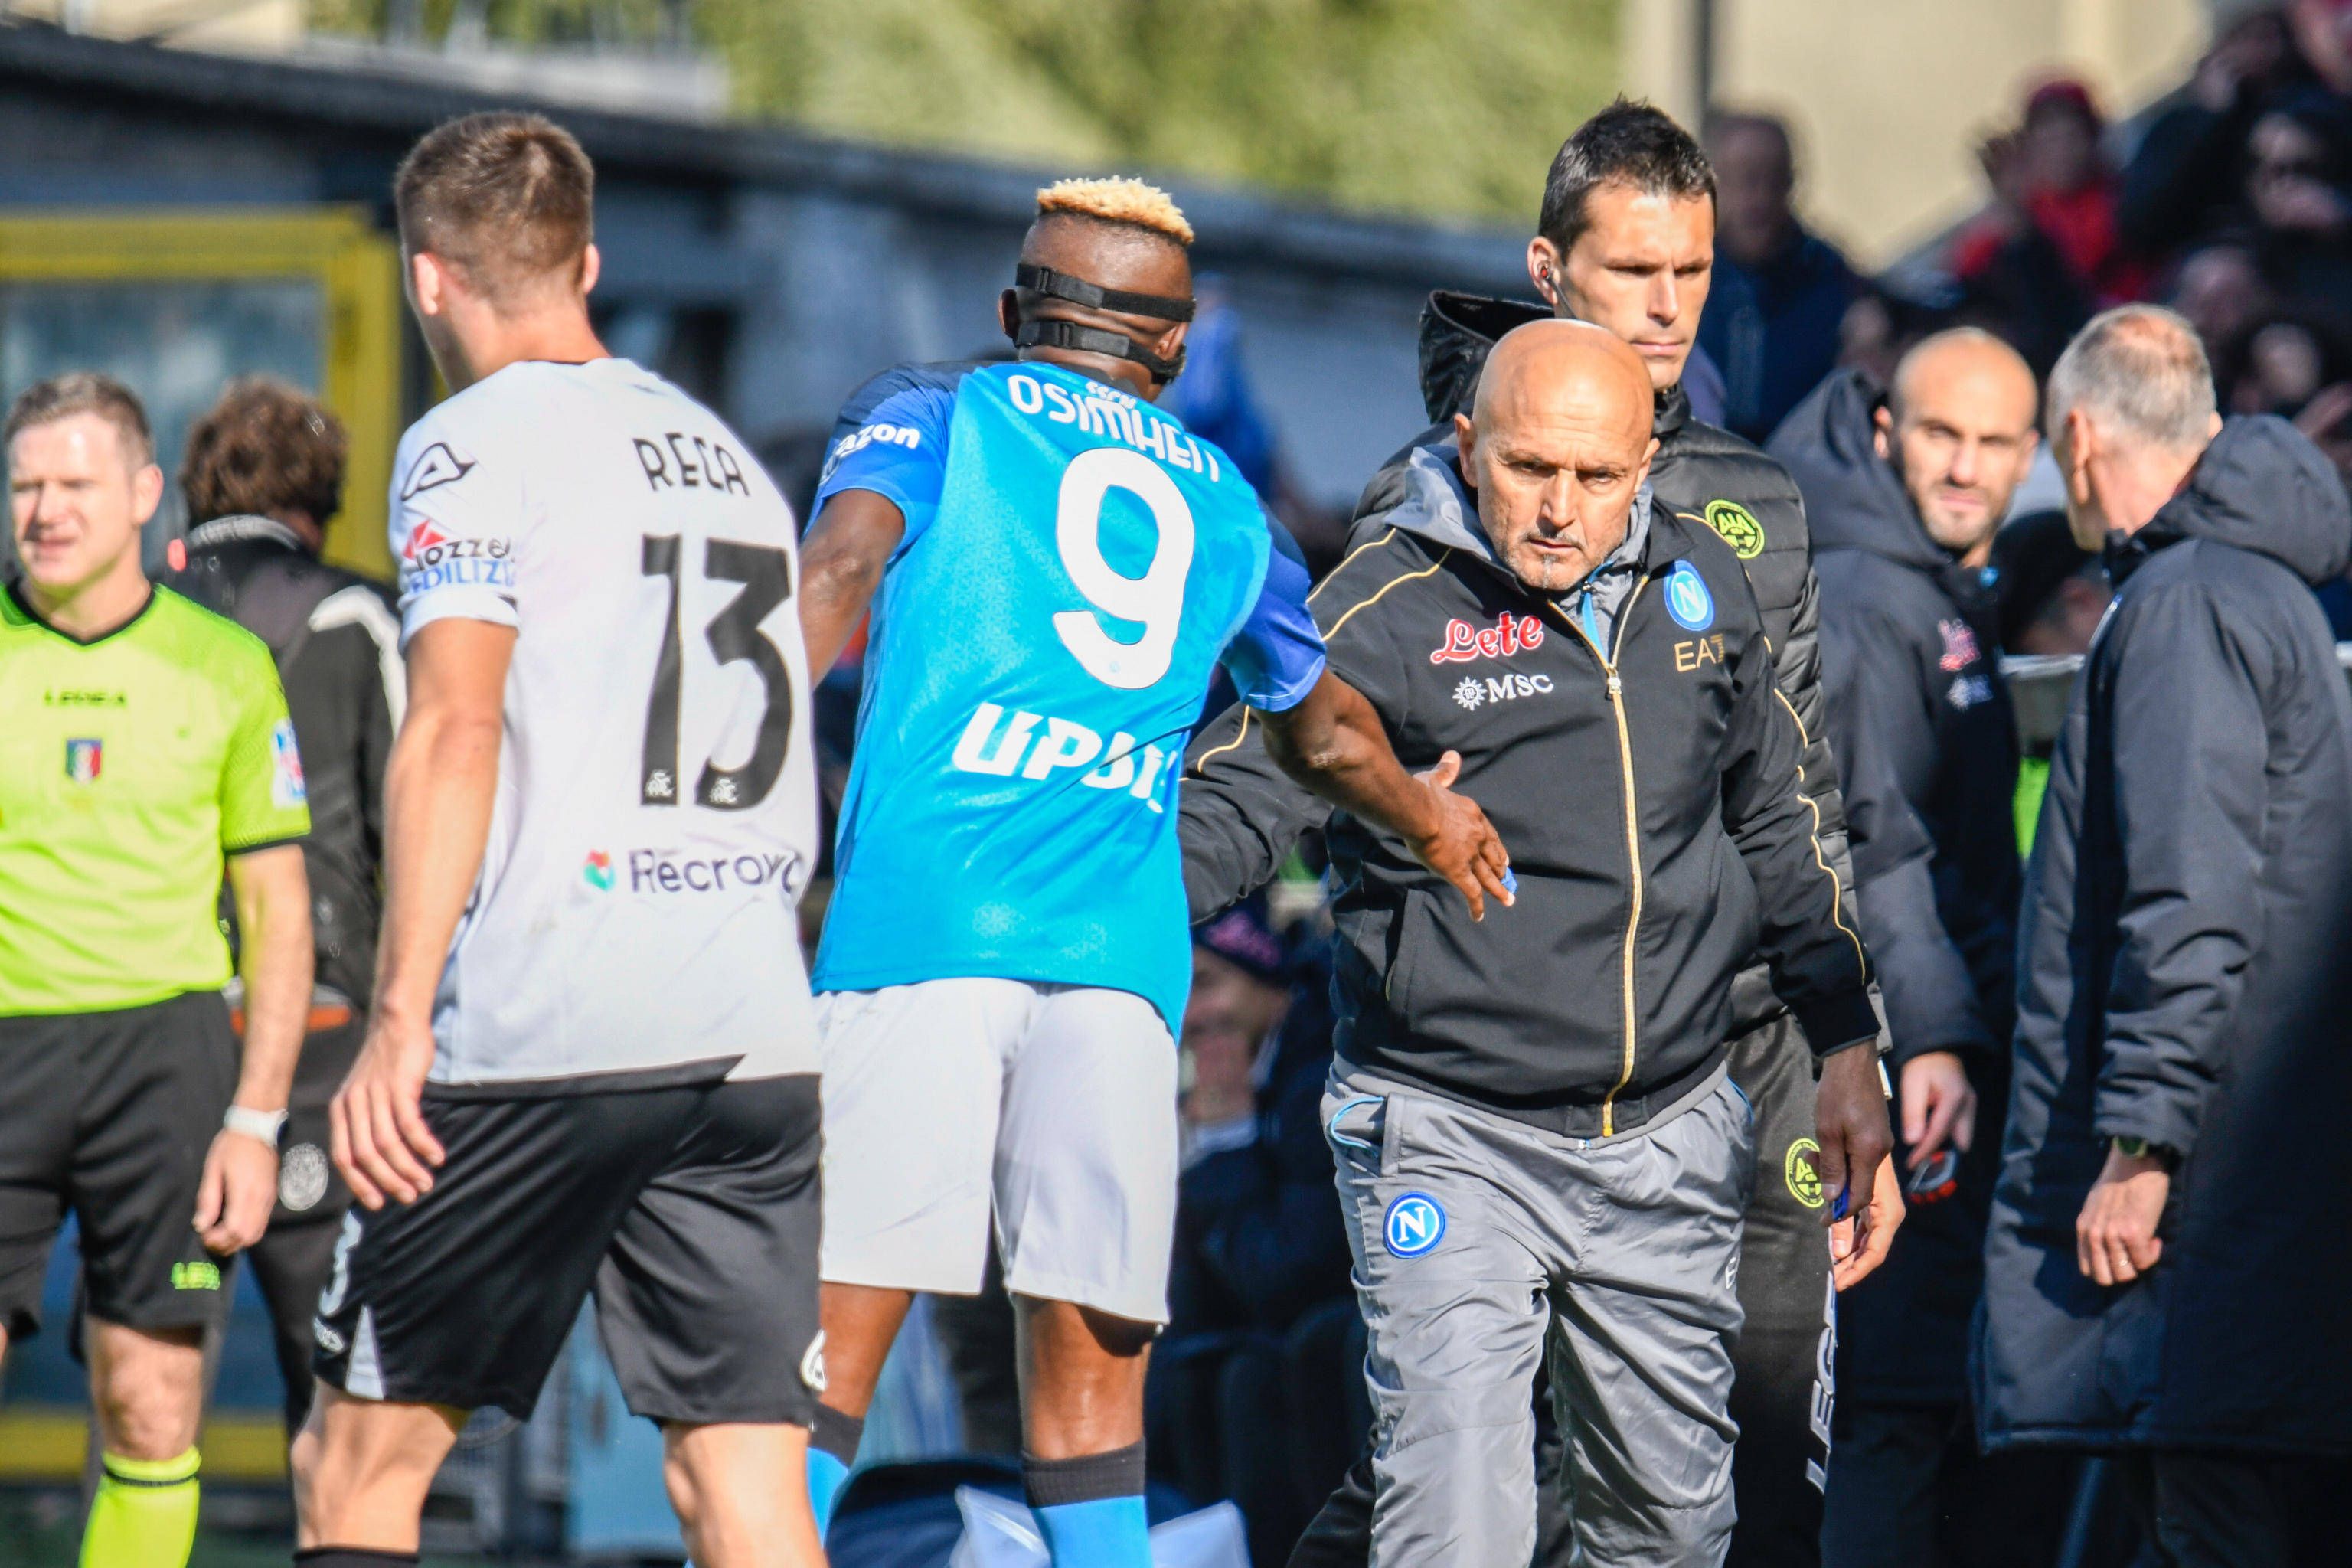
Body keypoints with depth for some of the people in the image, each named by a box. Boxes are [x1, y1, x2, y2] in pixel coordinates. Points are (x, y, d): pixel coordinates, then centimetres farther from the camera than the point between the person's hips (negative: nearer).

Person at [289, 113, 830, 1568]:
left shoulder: (476, 447, -2)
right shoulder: (728, 455, 20)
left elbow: (456, 731, -14)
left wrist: (400, 1023, -16)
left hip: (539, 1038, -6)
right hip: (759, 1037, 6)